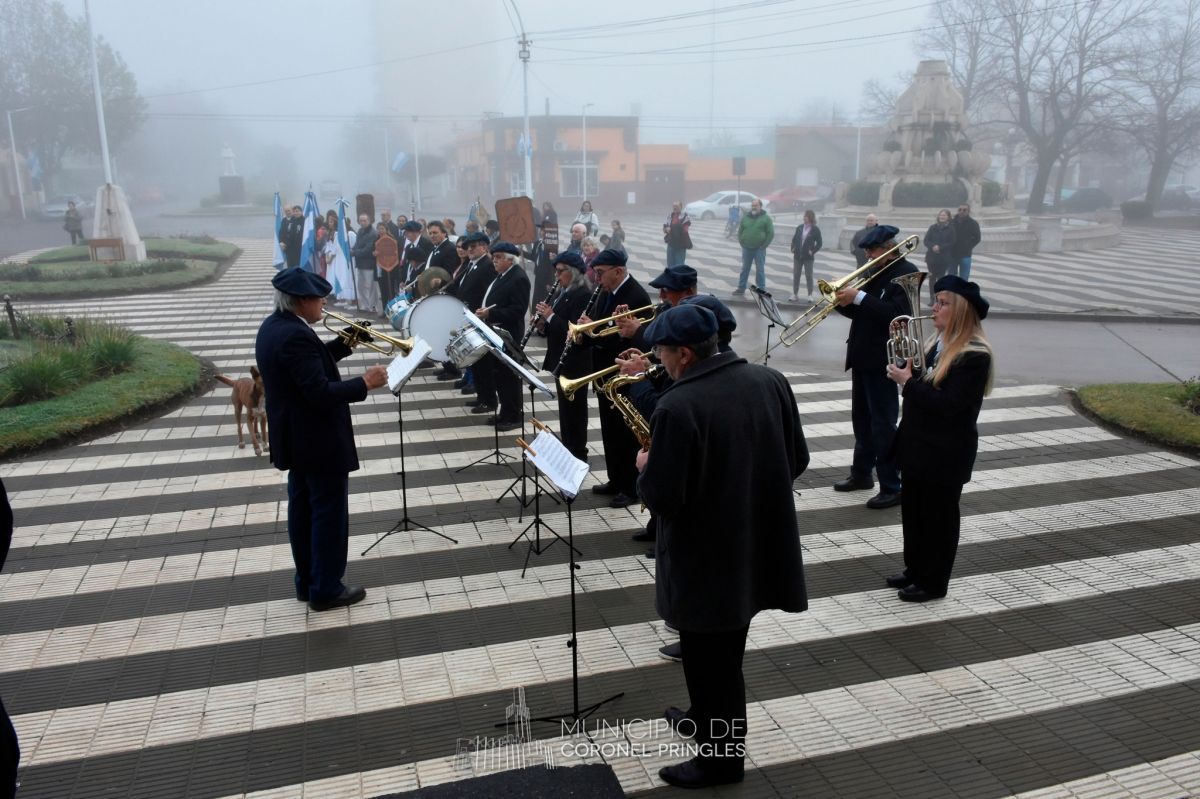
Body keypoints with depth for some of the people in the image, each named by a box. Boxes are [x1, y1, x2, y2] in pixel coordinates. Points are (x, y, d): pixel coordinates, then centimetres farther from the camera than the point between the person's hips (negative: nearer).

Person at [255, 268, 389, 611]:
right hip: (320, 441, -10)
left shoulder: (272, 326, 6)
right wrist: (364, 383, -19)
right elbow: (320, 393, -29)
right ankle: (326, 590, 14)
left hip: (295, 439, 10)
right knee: (330, 513, 3)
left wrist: (345, 344, 9)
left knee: (303, 510, 18)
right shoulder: (295, 335, -26)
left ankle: (307, 581, 30)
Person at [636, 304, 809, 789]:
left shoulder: (677, 407, -25)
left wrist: (646, 470, -3)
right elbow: (797, 461, 6)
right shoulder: (770, 381, -2)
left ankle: (721, 758, 28)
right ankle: (708, 719, 46)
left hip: (707, 561, -8)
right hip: (757, 546, 8)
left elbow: (662, 499, -23)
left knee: (710, 661, 12)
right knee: (723, 654, 26)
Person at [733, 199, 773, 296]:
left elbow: (771, 233, -3)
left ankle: (762, 290, 7)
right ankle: (741, 288, 17)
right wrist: (741, 242, 3)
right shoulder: (745, 217, 8)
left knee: (760, 270, 1)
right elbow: (740, 231, 14)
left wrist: (764, 245, -8)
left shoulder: (766, 218, -2)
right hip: (746, 248, 3)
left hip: (759, 249, -3)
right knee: (744, 269, 9)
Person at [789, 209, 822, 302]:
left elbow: (819, 243, -2)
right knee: (796, 275, 5)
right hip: (798, 255, 4)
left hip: (808, 257, -4)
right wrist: (793, 248, -2)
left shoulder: (815, 230, -4)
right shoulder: (799, 228, 7)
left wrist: (813, 251, -12)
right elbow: (794, 239, 13)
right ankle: (795, 294, 12)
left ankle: (810, 295, 7)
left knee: (809, 275, 0)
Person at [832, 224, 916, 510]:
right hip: (862, 357, 9)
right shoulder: (876, 272, 13)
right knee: (861, 419, 18)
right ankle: (861, 473, 32)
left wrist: (858, 297, -24)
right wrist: (844, 300, -6)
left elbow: (896, 313, -24)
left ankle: (892, 488, 1)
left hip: (882, 360, -9)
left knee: (883, 424, -6)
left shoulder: (906, 273, -11)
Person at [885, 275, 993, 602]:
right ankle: (915, 569, 36)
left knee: (939, 516, 7)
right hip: (920, 446, 9)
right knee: (913, 511, 19)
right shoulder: (942, 344, 7)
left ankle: (933, 582, 22)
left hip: (946, 453, -9)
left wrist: (908, 382, -22)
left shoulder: (974, 355, -21)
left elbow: (948, 404, -27)